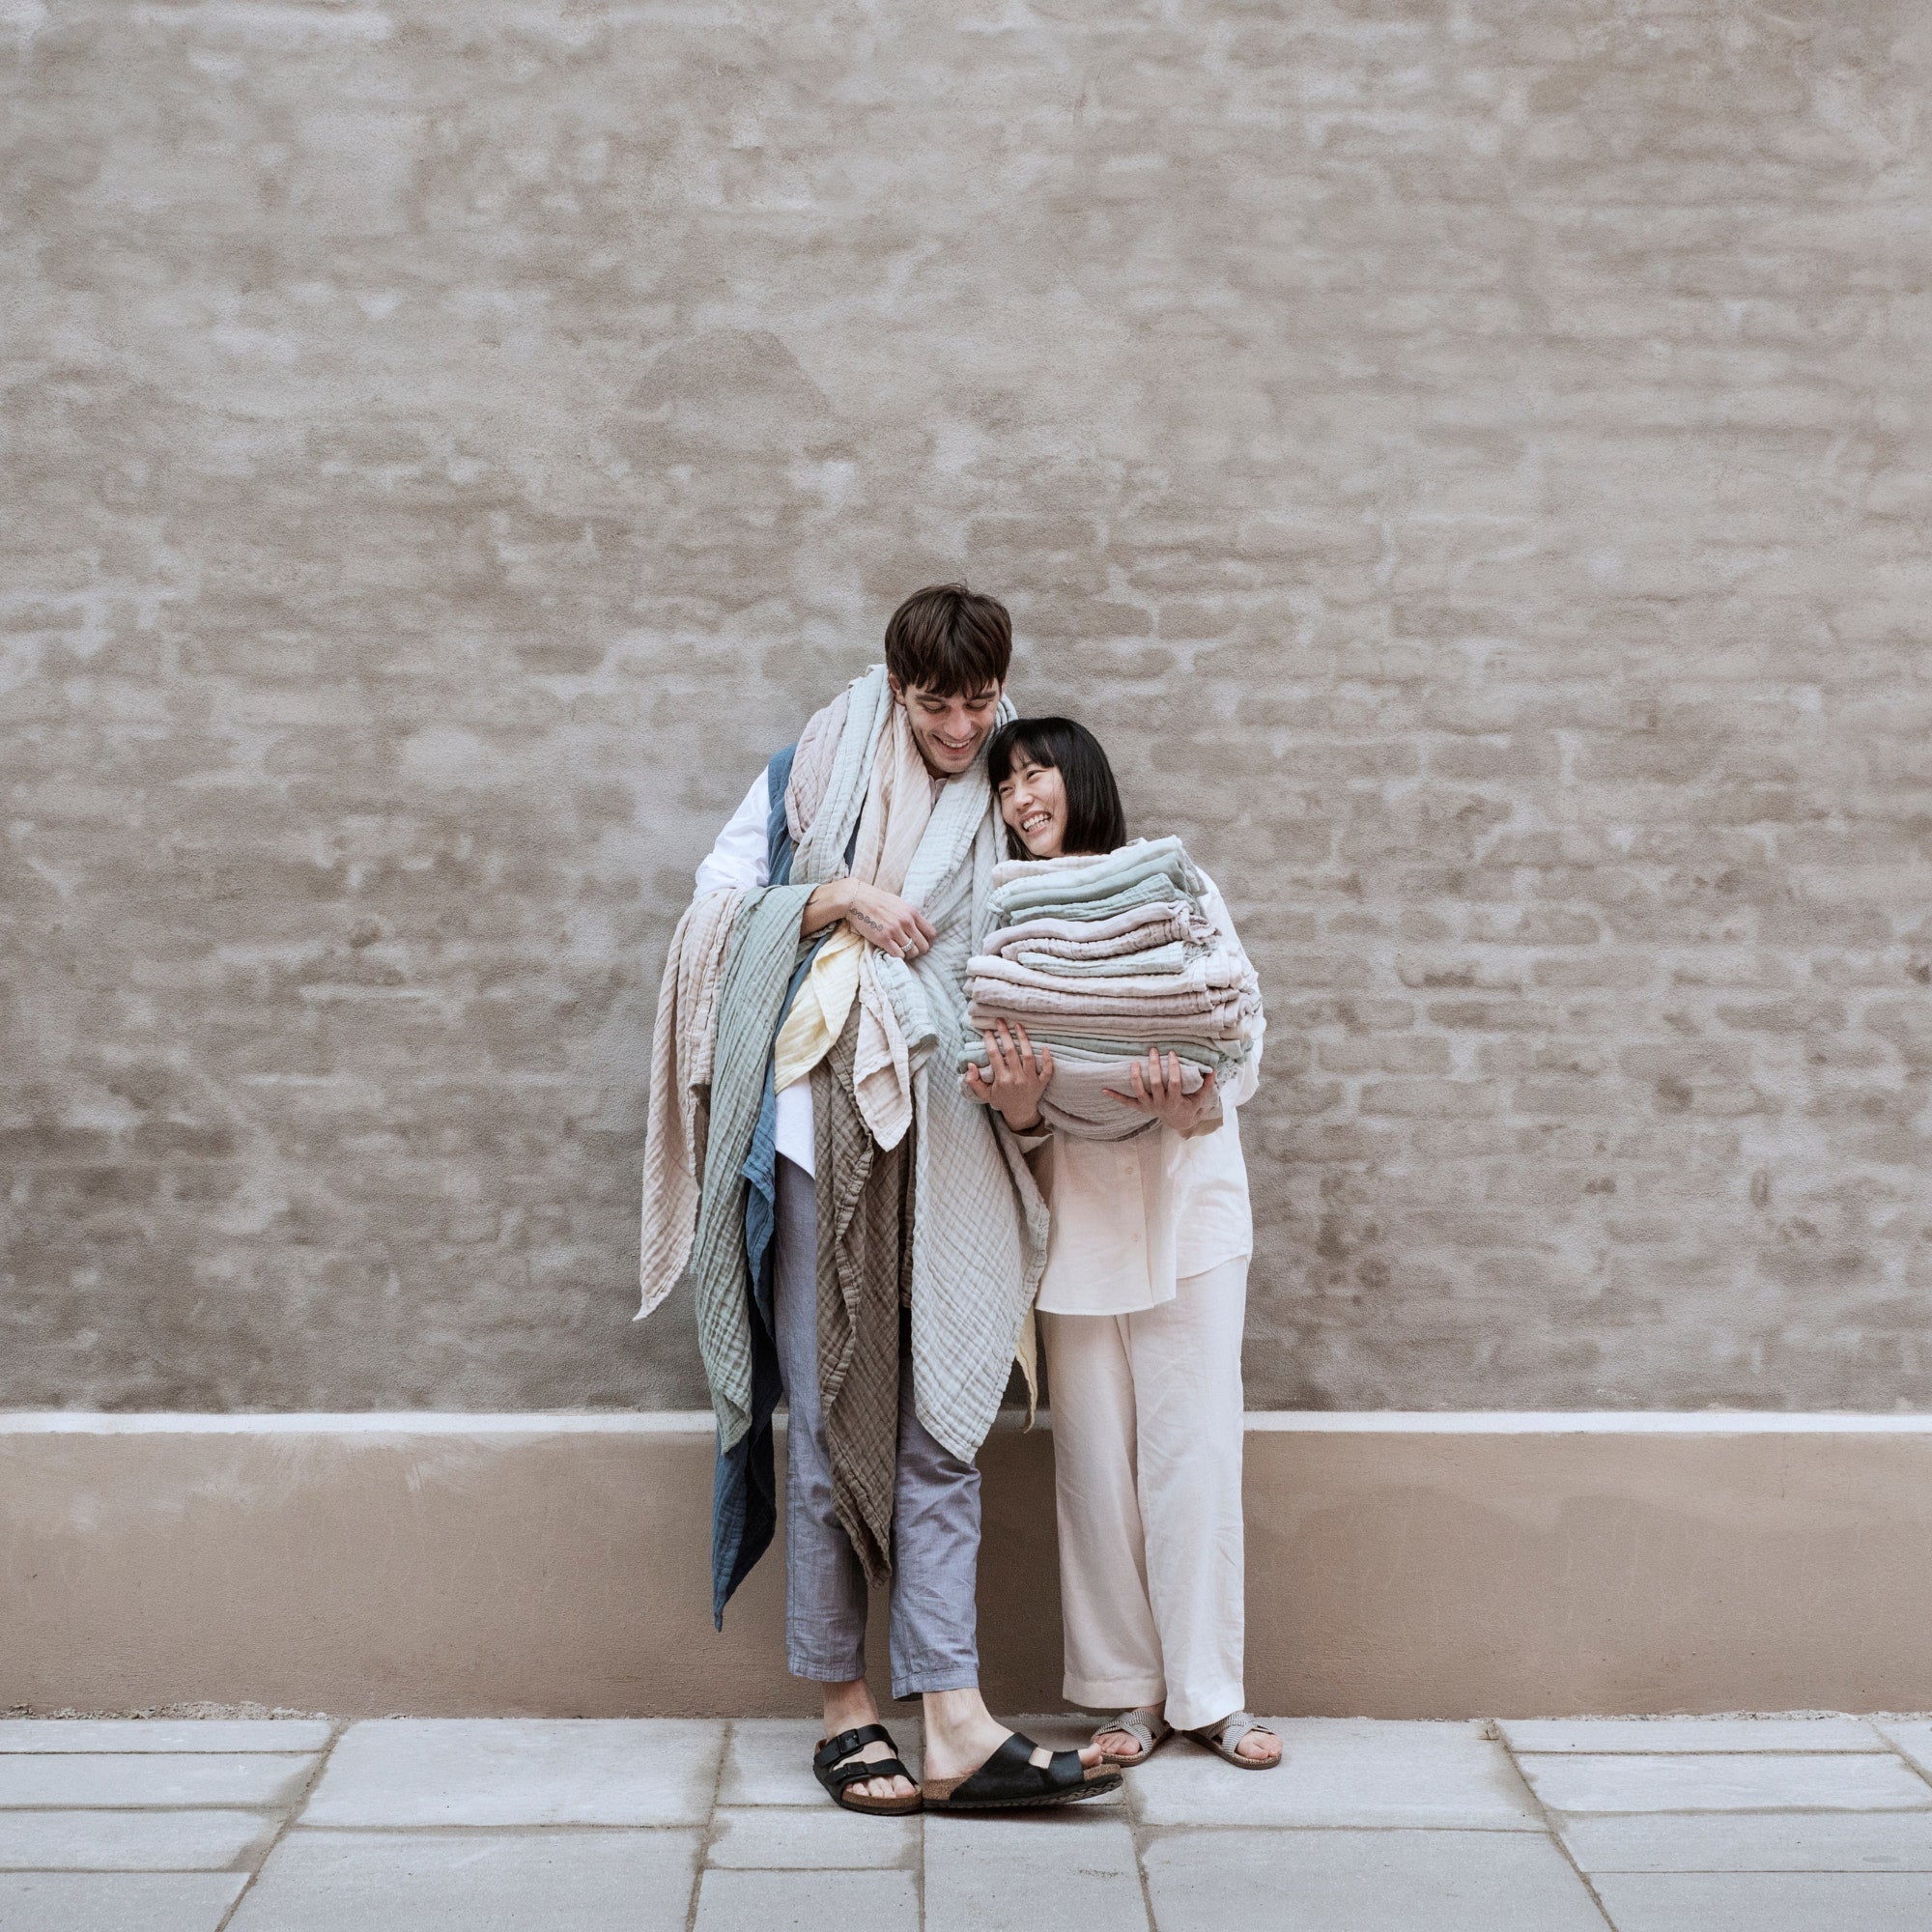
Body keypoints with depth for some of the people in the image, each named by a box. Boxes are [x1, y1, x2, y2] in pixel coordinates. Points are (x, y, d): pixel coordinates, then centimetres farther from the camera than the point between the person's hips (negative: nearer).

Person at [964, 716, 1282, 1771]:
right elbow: (1013, 1100, 4)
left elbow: (1244, 1047, -1)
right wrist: (1019, 1107, -20)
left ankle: (1208, 1694, 9)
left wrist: (1190, 1102, -23)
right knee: (1097, 1460, 4)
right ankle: (1128, 1692, 16)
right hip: (1077, 1213, 2)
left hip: (1188, 1204, -1)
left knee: (1197, 1454, -2)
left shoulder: (1178, 891, 1)